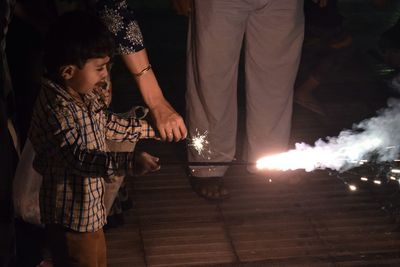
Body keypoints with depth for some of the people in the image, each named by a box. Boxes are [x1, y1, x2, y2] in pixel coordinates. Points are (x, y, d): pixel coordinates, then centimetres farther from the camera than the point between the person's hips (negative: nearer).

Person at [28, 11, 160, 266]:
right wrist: (129, 162, -45)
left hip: (91, 207, 10)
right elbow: (79, 158, -36)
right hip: (71, 217, -10)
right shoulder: (56, 110, -30)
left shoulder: (86, 96, 0)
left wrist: (150, 129, 19)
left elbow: (107, 124, 18)